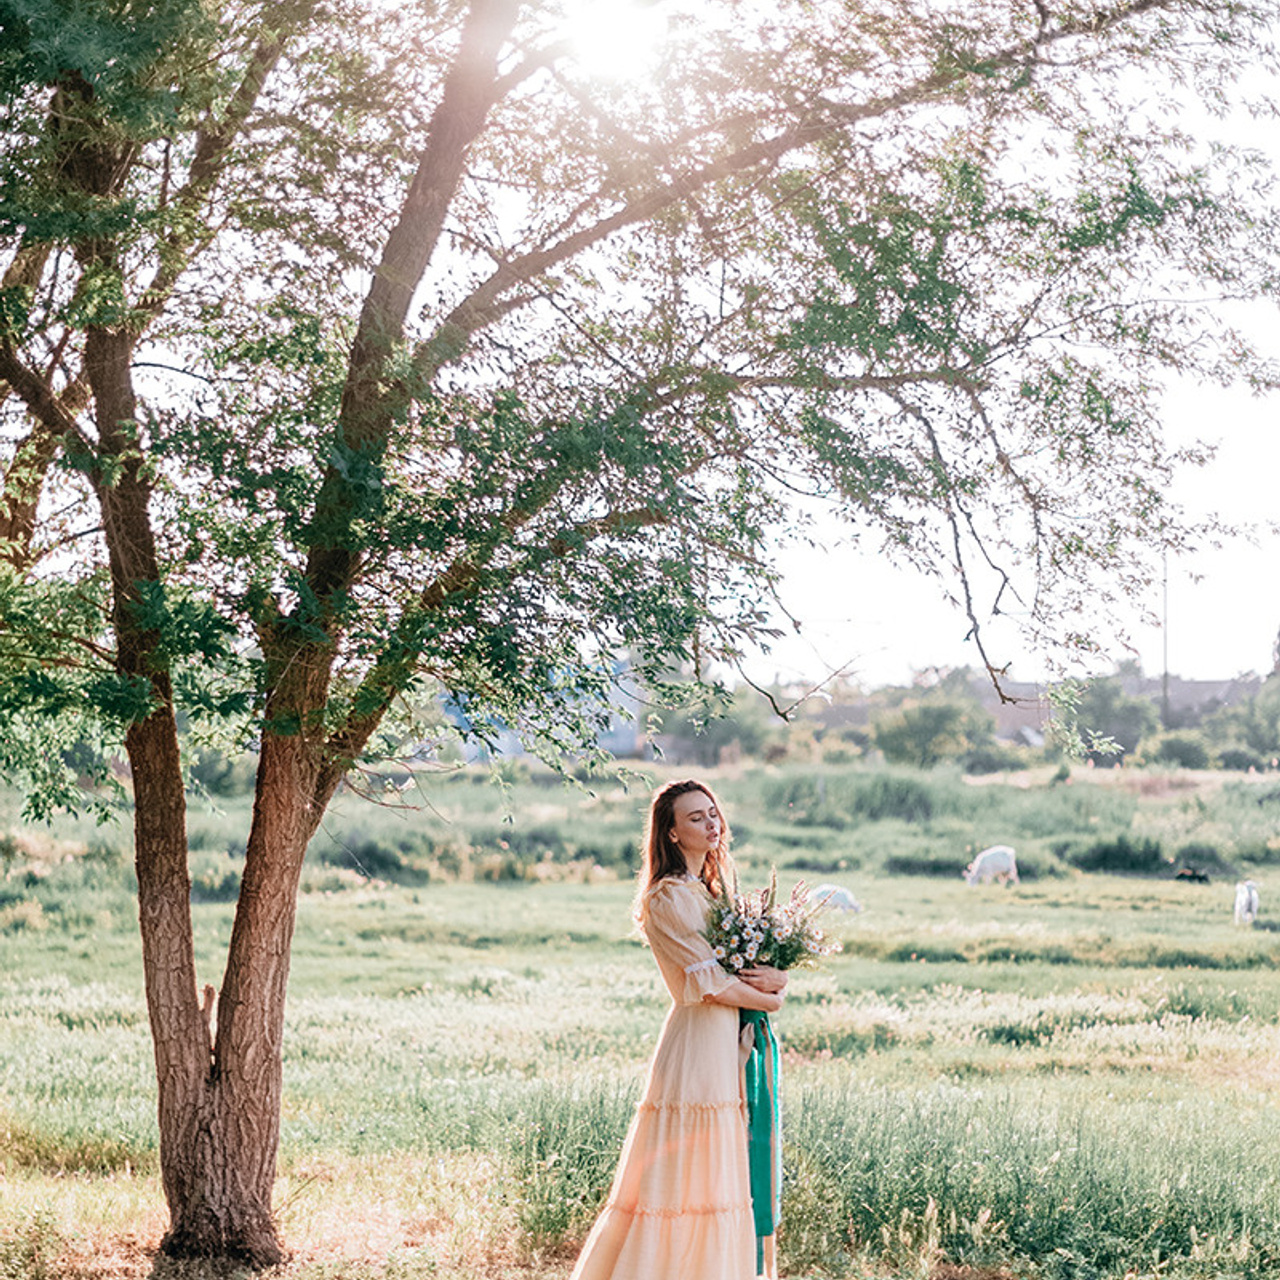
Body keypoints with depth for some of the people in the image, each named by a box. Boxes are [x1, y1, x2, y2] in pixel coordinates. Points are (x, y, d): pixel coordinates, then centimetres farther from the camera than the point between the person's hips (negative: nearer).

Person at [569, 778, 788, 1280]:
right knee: (687, 1180, -7)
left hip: (724, 1049, 9)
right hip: (697, 1045, -9)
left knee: (719, 1179, 9)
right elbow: (711, 983, -16)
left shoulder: (708, 893, 17)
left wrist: (771, 976, -8)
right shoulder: (668, 898, -11)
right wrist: (766, 999, -2)